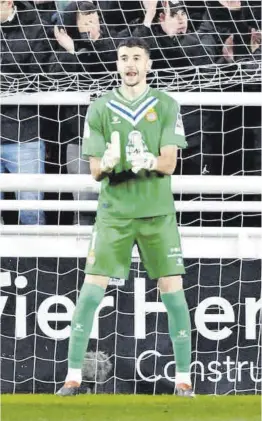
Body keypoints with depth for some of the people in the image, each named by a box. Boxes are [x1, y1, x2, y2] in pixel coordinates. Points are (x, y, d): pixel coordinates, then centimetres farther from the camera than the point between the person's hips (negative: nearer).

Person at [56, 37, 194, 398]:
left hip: (158, 212, 0)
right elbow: (95, 171, 1)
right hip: (114, 211, 0)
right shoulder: (100, 109, 4)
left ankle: (183, 379, 5)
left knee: (173, 291, -3)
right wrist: (105, 164, -23)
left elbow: (169, 163, -4)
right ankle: (73, 376, 0)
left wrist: (149, 161, -26)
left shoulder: (166, 106, 4)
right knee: (91, 290, -7)